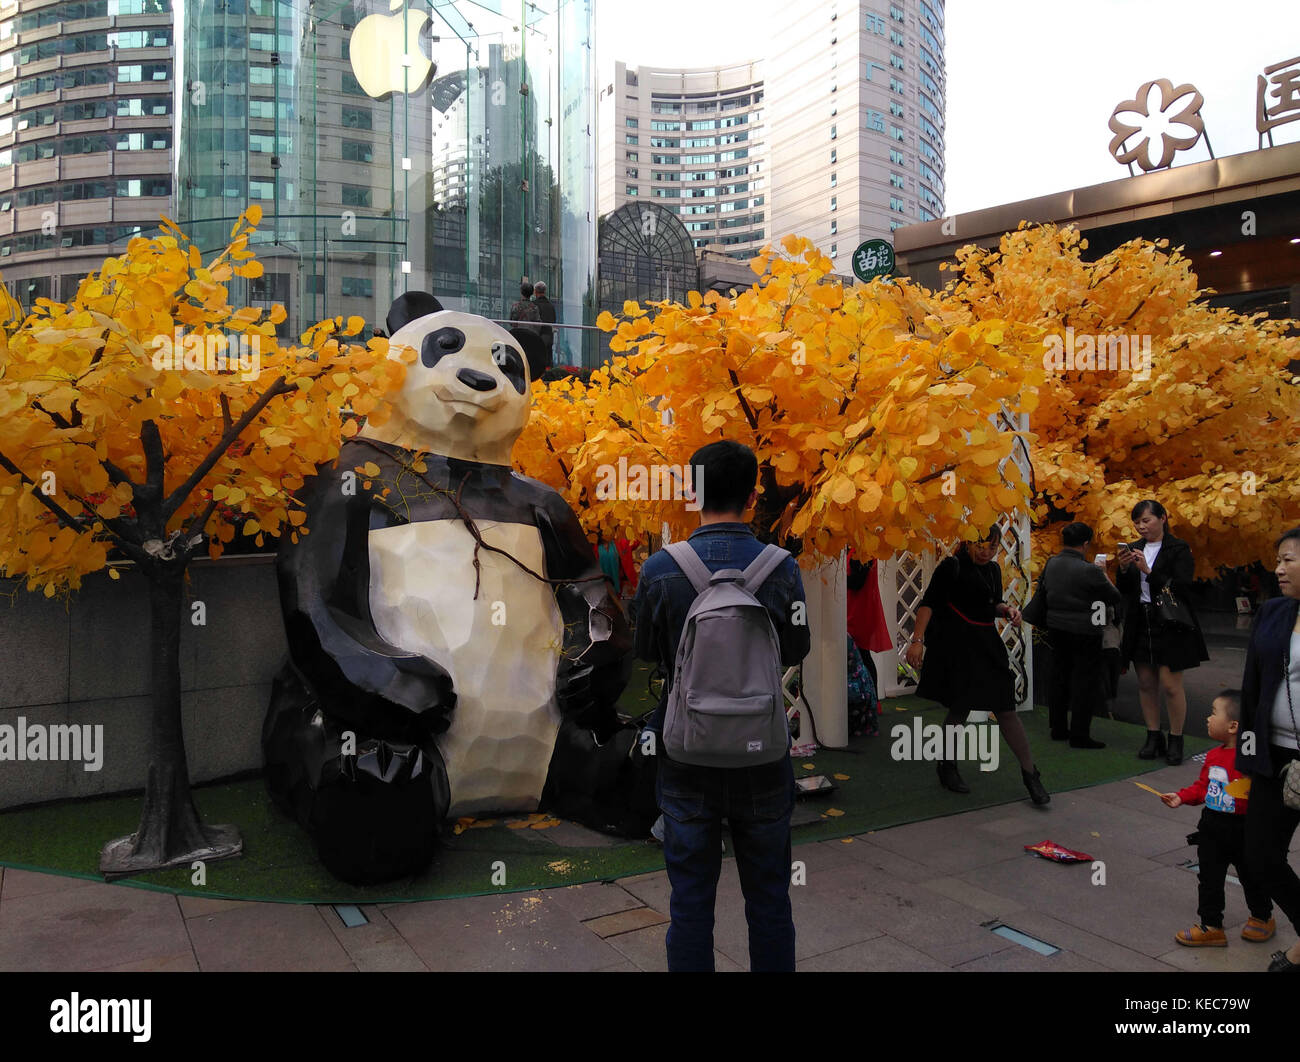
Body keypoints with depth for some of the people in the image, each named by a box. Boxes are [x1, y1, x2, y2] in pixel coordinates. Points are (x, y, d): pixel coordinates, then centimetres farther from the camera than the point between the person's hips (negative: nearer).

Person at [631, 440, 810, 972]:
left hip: (687, 754, 0)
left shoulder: (660, 570, -11)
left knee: (690, 898, 12)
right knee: (768, 897, 16)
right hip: (762, 756, 1)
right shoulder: (781, 568, -10)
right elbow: (795, 652, 2)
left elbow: (646, 653, 0)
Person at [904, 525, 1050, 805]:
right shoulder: (952, 566, -9)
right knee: (960, 709, 2)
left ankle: (1030, 774, 10)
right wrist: (918, 640, -20)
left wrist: (1006, 609, 3)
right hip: (956, 647, -6)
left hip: (986, 646, 6)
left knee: (1005, 707, 4)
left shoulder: (993, 570, 12)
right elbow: (929, 603, -13)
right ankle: (947, 766, 22)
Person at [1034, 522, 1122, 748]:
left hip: (1056, 629, 7)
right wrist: (1104, 576, 6)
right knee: (1085, 683, 2)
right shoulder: (1088, 570, -20)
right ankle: (1079, 735, 4)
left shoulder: (1051, 564, 0)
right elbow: (1115, 598, -10)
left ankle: (1058, 729, 24)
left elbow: (1044, 590, 13)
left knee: (1059, 679, 16)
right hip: (1084, 633, -7)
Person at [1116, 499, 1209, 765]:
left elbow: (1181, 588, -14)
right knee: (1146, 683, 7)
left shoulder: (1179, 549, -5)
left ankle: (1176, 740, 7)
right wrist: (1123, 569, -10)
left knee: (1170, 685, -5)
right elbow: (1124, 590, 9)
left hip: (1171, 625, -5)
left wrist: (1148, 571, -22)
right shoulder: (1134, 549, 11)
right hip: (1141, 624, 5)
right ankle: (1154, 737, 16)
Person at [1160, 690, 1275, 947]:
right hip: (1211, 826, 6)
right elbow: (1202, 786, 14)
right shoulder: (1213, 756, 4)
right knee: (1208, 878, 9)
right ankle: (1210, 925, 20)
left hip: (1242, 830, -6)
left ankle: (1262, 917, 40)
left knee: (1252, 876, 16)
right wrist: (1182, 797, 3)